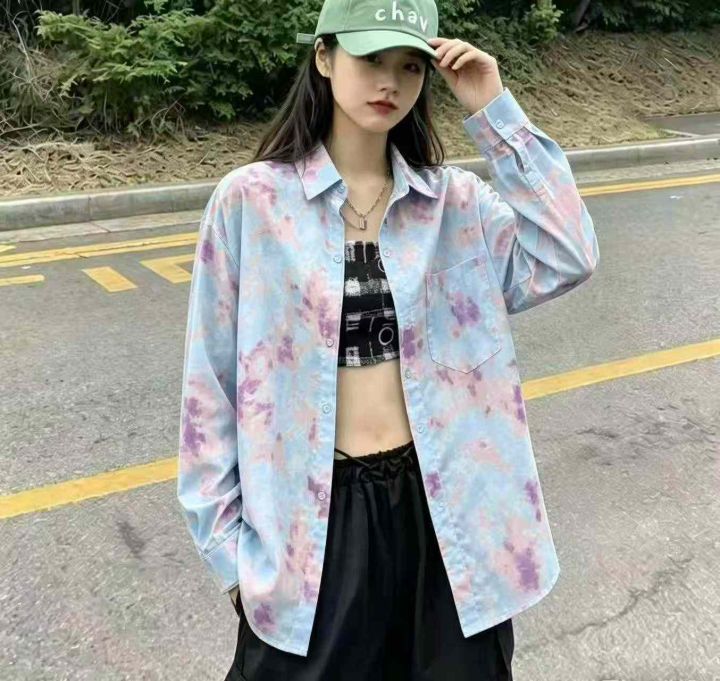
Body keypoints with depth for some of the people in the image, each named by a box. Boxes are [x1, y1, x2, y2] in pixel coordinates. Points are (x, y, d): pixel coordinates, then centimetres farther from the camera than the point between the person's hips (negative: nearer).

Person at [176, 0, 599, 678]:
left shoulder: (454, 200, 0)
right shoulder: (251, 199, -8)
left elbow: (569, 259, -15)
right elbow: (212, 380, -4)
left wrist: (495, 113, -13)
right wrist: (224, 536, -1)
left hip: (441, 502, 3)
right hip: (312, 515, -2)